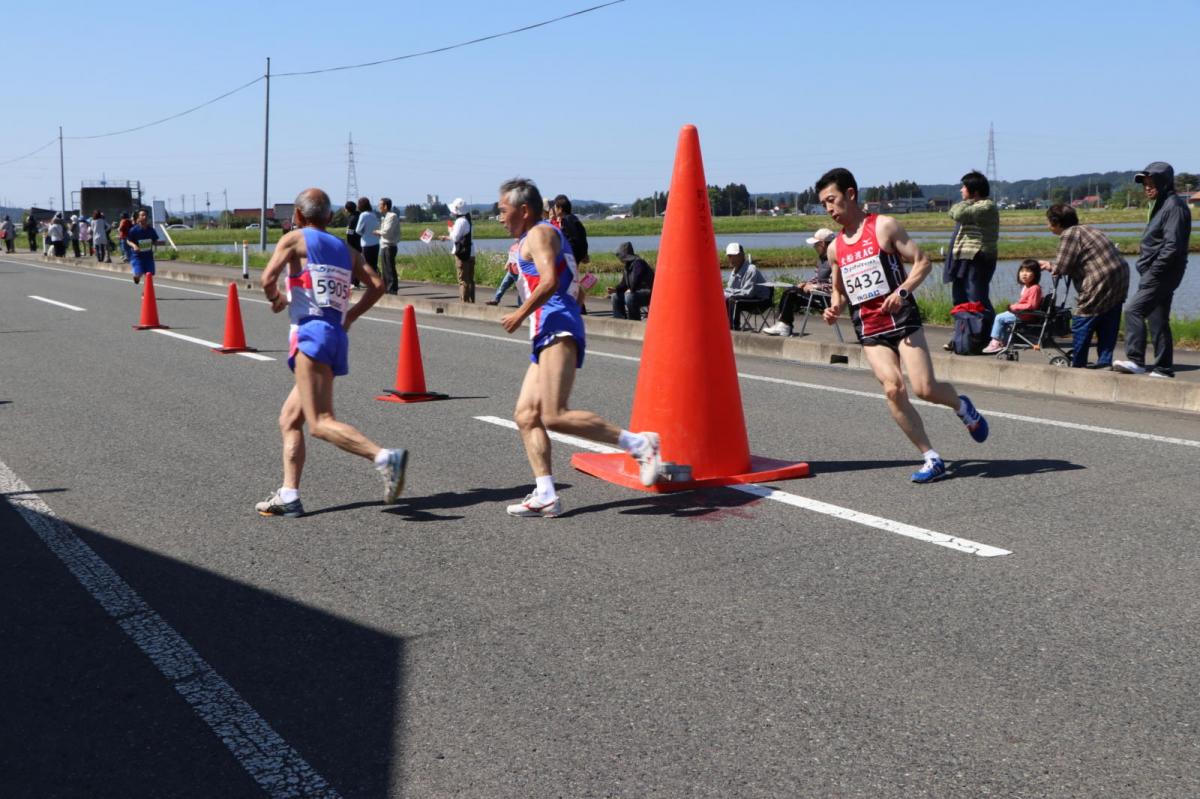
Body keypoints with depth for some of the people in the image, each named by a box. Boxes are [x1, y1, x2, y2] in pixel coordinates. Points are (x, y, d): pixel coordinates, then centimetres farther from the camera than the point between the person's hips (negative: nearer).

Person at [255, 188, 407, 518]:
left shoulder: (294, 238, 3)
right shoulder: (346, 249, 20)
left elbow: (268, 279, -9)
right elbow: (377, 285, 9)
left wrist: (276, 300, 11)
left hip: (311, 333, -8)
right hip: (338, 337, 8)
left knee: (321, 423, -15)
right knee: (289, 420, 15)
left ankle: (385, 456, -32)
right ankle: (289, 495, 12)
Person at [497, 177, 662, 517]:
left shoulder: (539, 233, -4)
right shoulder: (534, 238, 28)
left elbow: (550, 281, -19)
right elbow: (555, 282, 29)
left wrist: (520, 314, -14)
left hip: (557, 329, -11)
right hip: (549, 335, 11)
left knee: (554, 416, -19)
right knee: (525, 416, 5)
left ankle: (638, 443, -16)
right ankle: (545, 496, 2)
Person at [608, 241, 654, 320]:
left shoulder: (638, 263, -21)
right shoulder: (626, 266, 9)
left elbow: (634, 283, -29)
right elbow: (624, 283, 15)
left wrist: (630, 290, -10)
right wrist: (615, 289, -3)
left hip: (649, 293, -10)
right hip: (638, 292, 10)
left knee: (629, 296, -33)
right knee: (616, 296, 6)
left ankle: (635, 323, -19)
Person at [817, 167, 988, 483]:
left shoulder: (884, 226, -2)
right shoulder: (835, 248, 13)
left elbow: (922, 261, -4)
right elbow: (839, 290, 25)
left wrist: (902, 292, -20)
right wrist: (834, 309, 3)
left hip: (902, 320, -4)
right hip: (869, 331, 4)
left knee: (924, 388, -13)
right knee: (893, 389, -14)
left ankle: (961, 406, 24)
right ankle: (931, 458, -5)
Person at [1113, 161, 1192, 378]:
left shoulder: (1174, 206, -13)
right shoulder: (1160, 205, 17)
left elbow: (1172, 246, -21)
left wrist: (1153, 271, -21)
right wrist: (1144, 249, 10)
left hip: (1162, 273, -10)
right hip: (1158, 273, 10)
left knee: (1133, 310, -15)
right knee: (1157, 319, 11)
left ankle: (1135, 361, -15)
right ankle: (1163, 367, 16)